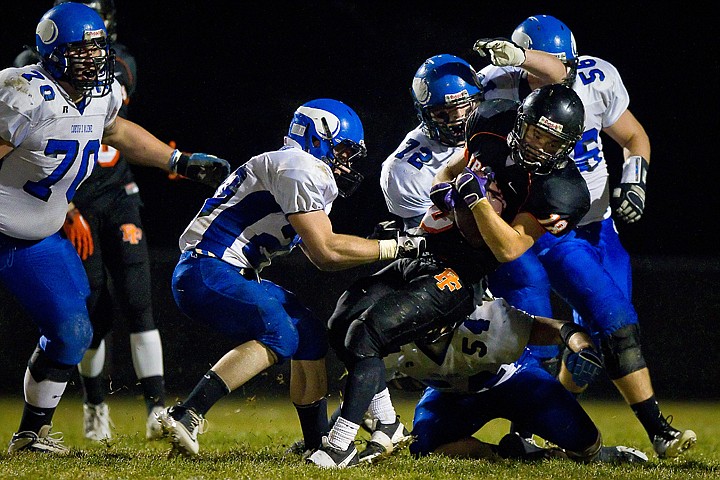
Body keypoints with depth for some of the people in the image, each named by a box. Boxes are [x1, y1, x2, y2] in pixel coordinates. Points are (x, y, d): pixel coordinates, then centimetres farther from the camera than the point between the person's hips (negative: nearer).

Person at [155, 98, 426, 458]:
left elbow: (320, 256, 20)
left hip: (233, 277, 11)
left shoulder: (308, 174, 22)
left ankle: (318, 442, 19)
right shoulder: (299, 168, -11)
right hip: (206, 271, -11)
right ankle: (185, 416, -31)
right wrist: (397, 247, -10)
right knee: (279, 337, -26)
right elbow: (325, 252, -17)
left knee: (310, 335, 13)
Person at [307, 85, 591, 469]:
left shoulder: (557, 189, -18)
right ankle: (386, 430, 15)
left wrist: (475, 196, -29)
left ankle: (342, 445, -14)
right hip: (428, 255, 8)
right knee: (341, 324, 5)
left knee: (366, 334, -20)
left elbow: (508, 249, -22)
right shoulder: (493, 124, 1)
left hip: (462, 279, -8)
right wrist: (443, 188, -3)